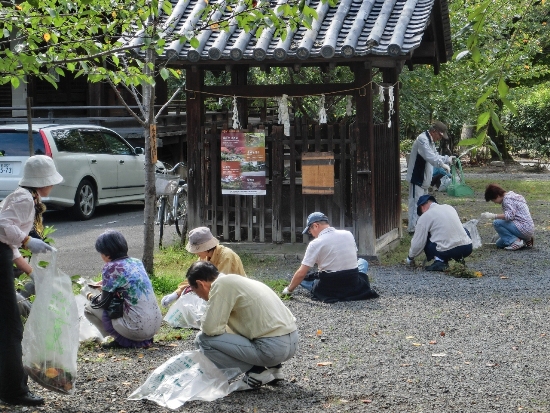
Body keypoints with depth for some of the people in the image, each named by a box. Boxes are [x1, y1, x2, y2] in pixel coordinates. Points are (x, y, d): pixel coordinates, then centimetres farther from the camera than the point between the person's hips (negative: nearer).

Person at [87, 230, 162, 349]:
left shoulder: (111, 268, -10)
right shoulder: (137, 262, 11)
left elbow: (104, 302, -1)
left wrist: (92, 298, 19)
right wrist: (106, 285, 36)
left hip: (138, 328, -7)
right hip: (156, 324, 7)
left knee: (90, 306, 6)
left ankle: (128, 342, 4)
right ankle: (145, 339, 15)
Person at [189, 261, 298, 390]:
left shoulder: (221, 285, -9)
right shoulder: (233, 280, 19)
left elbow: (211, 328, -15)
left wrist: (204, 320, 6)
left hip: (273, 347, -9)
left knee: (203, 339, -6)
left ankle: (257, 373, -1)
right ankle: (273, 367, 20)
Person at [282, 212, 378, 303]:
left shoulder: (315, 244, -13)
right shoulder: (348, 234, 0)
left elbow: (301, 273, -13)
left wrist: (289, 289, 0)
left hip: (329, 291, -2)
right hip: (353, 285, 2)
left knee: (302, 278, 21)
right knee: (362, 262, 32)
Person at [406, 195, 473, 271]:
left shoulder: (425, 217, 1)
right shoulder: (450, 207, 18)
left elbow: (418, 243, 5)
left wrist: (410, 257, 25)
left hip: (447, 252, -5)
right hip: (467, 248, 5)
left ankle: (439, 260, 1)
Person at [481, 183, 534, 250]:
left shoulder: (507, 199, -13)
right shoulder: (512, 195, 18)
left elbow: (510, 216, -28)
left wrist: (493, 216, -28)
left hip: (523, 228, -10)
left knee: (496, 223, -17)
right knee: (499, 244, 13)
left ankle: (516, 241, -15)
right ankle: (526, 240, 9)